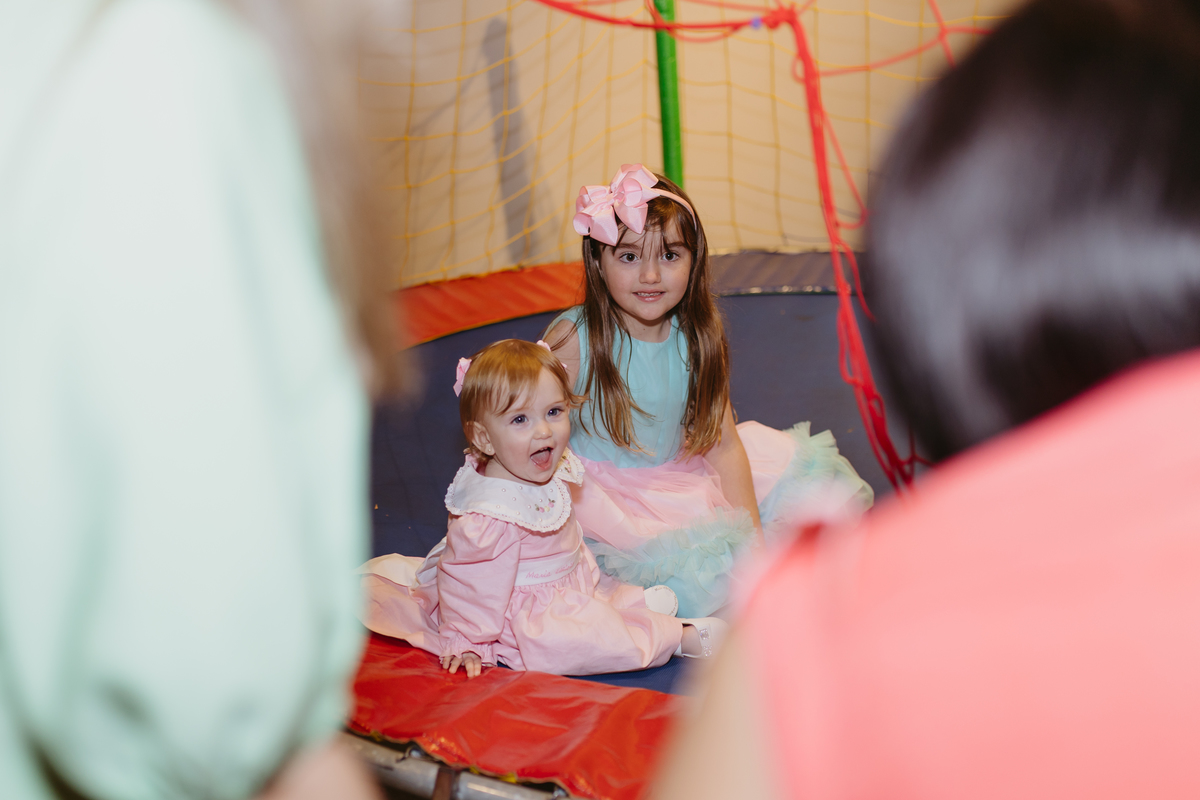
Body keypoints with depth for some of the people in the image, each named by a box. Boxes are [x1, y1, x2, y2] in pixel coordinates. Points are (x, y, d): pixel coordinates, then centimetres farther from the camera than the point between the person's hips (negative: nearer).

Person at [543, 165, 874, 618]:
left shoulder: (696, 339, -5)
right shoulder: (572, 339, -18)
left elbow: (724, 443, -3)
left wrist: (752, 537, -10)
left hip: (677, 473, 5)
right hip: (599, 490, -5)